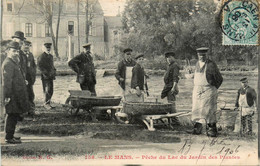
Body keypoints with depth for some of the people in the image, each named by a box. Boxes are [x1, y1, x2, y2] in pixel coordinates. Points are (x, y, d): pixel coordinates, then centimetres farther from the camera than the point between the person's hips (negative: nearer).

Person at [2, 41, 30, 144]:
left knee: (13, 116, 15)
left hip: (17, 95, 10)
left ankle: (10, 135, 24)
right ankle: (9, 138, 1)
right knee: (12, 115, -5)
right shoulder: (8, 63, -16)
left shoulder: (14, 62, 16)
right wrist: (7, 96, -22)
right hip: (12, 95, -10)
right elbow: (6, 81, -20)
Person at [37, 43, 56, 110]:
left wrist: (54, 72, 11)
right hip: (45, 76, -7)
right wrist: (46, 73, -16)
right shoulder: (41, 57, -6)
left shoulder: (51, 56, 18)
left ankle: (48, 103, 14)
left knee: (51, 91, 6)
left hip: (51, 76, 7)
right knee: (47, 90, -12)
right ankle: (46, 103, -6)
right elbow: (40, 67, -11)